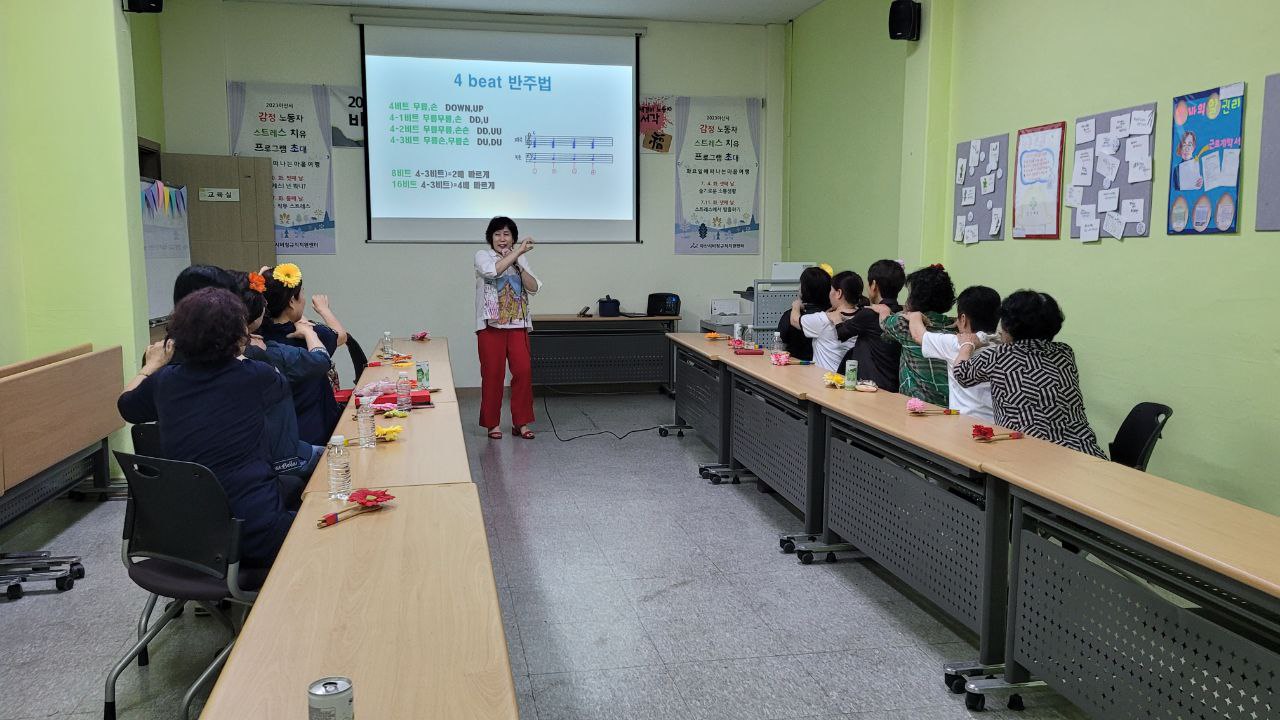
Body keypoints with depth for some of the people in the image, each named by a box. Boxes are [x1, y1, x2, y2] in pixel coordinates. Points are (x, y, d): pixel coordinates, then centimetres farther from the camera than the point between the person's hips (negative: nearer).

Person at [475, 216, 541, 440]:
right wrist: (518, 252, -21)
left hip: (518, 324, 3)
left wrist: (518, 264, -10)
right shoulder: (482, 256, 1)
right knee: (492, 374, 0)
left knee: (523, 372, -3)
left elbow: (534, 287, 1)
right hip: (491, 325, -3)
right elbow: (493, 270, -22)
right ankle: (492, 423, 12)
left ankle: (521, 422, 8)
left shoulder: (520, 259, 13)